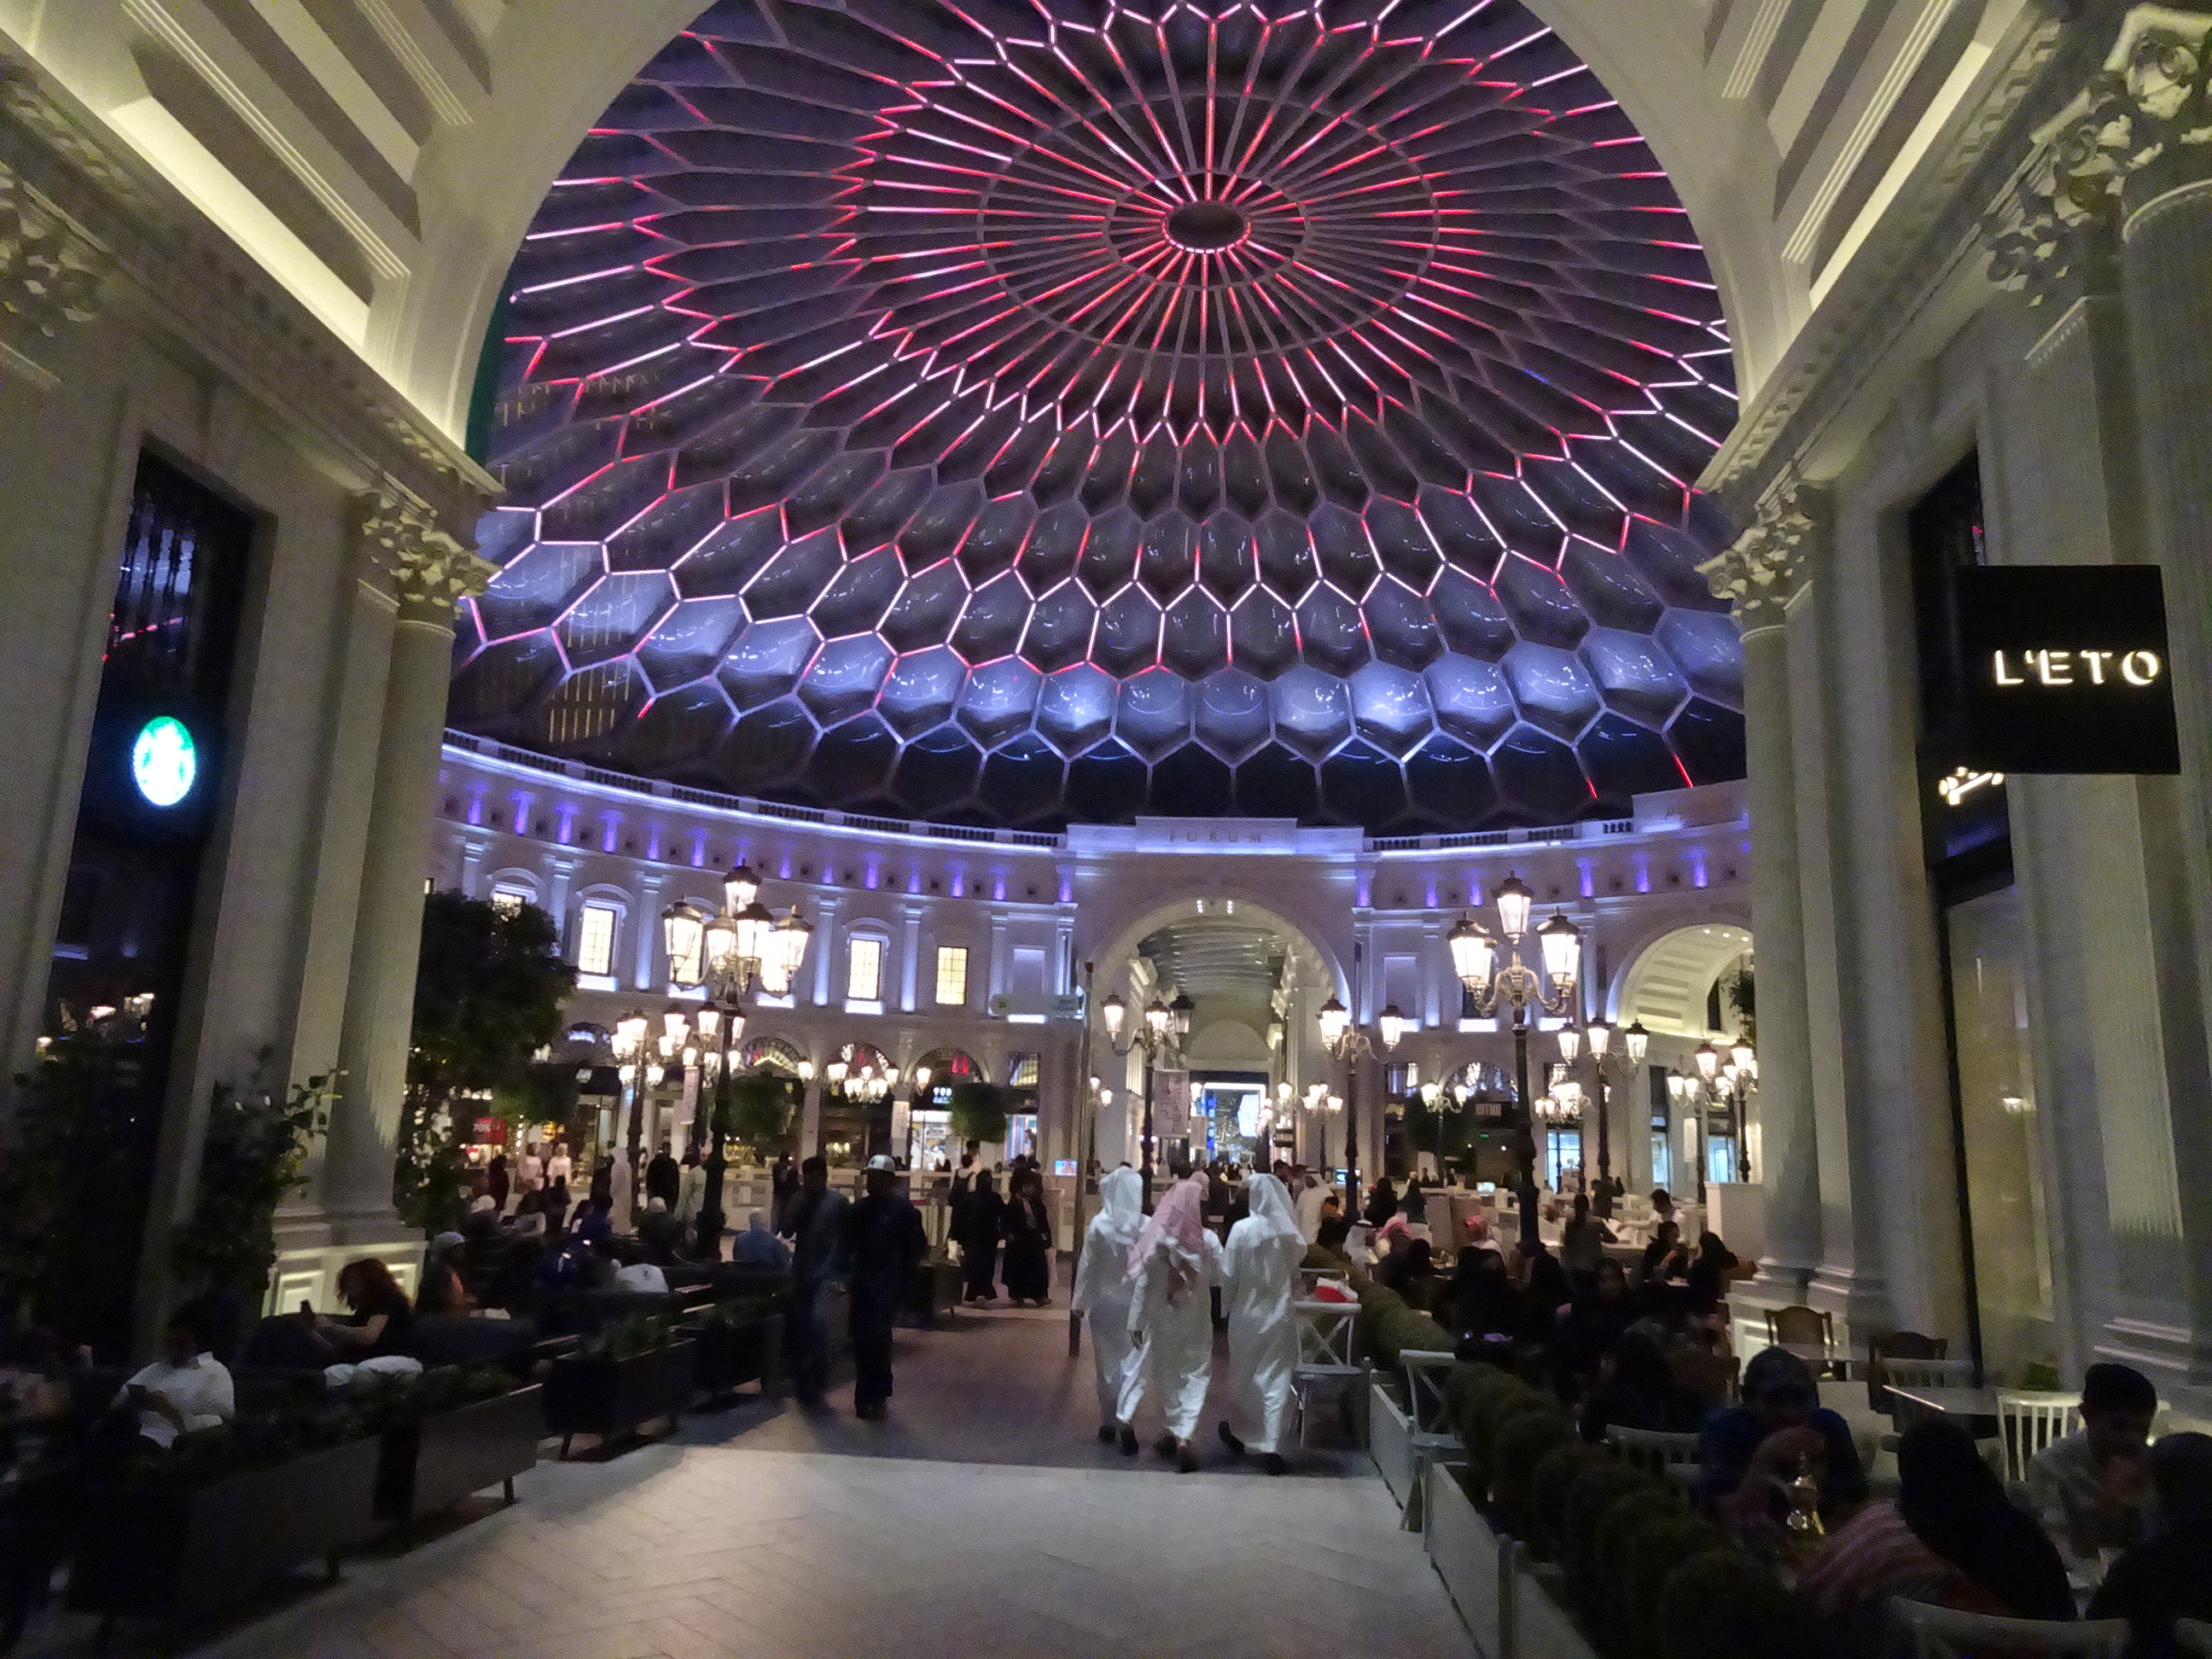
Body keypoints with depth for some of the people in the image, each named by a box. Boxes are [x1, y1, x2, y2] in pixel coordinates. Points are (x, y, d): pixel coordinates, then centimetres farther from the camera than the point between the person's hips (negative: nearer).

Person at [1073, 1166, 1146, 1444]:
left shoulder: (1100, 1224, -13)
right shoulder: (1148, 1225, -11)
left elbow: (1087, 1265, -7)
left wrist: (1081, 1301, 3)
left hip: (1105, 1302, 0)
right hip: (1137, 1303, 1)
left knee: (1107, 1362, 13)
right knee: (1130, 1360, 8)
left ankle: (1109, 1421, 21)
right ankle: (1125, 1419, -5)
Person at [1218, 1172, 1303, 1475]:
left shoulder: (1242, 1229, -13)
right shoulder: (1290, 1232, -6)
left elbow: (1228, 1275, -9)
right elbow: (1296, 1273, 1)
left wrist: (1227, 1303, 6)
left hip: (1247, 1314, -1)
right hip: (1281, 1316, 1)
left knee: (1241, 1376, 18)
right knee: (1276, 1380, 4)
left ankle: (1236, 1431, 36)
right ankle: (1271, 1447, -3)